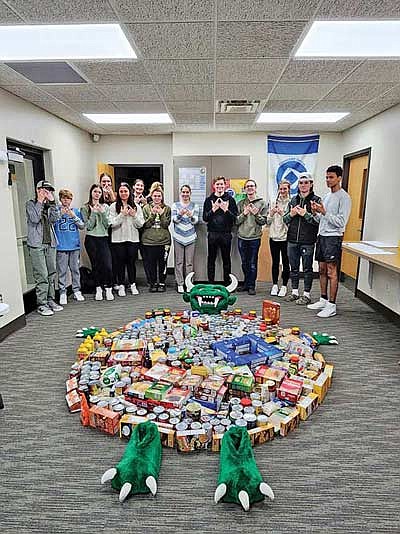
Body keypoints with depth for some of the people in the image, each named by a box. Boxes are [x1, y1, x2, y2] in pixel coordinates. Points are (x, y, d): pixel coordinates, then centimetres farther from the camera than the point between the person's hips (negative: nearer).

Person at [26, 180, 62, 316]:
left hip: (50, 243, 5)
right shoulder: (31, 204, 3)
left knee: (51, 274, 8)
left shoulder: (49, 205, 15)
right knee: (42, 275, -9)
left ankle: (50, 301, 18)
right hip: (36, 244, -5)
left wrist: (52, 202, -7)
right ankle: (42, 305, -2)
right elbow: (35, 219, -14)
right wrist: (40, 201, -8)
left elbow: (54, 219, -3)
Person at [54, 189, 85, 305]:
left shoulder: (76, 211, 10)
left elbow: (82, 226, 5)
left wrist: (73, 216, -8)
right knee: (62, 271, 0)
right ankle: (62, 293, 8)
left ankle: (76, 291, 17)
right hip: (61, 246, -2)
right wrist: (60, 214, -14)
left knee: (75, 269, 7)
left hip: (75, 245, 2)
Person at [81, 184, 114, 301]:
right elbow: (89, 226, -5)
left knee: (107, 265, -9)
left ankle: (108, 289, 5)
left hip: (103, 239, 1)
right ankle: (98, 289, 18)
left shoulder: (105, 207, 9)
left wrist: (103, 213, -11)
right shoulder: (85, 208, 3)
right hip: (91, 239, -1)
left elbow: (107, 225, 2)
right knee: (96, 265, 5)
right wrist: (93, 212, -12)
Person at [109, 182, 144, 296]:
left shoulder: (136, 206, 7)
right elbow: (112, 224, -8)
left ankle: (133, 285, 20)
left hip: (133, 239, 2)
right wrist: (122, 214, -17)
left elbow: (140, 224, 4)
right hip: (118, 239, -1)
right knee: (120, 263, 5)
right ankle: (121, 286, 16)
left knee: (132, 262, 7)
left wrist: (134, 215, -12)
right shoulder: (113, 206, 0)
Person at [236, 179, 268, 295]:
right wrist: (244, 214, -12)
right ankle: (246, 283, 26)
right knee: (244, 263, 11)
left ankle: (251, 285, 11)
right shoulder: (241, 203, 9)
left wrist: (256, 214, -17)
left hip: (255, 237, -3)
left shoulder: (262, 203, 3)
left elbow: (263, 221, -1)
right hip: (242, 237, 3)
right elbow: (236, 221, 4)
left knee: (253, 263, 1)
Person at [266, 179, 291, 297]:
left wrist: (283, 214, -20)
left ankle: (284, 286, 16)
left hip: (286, 237, -4)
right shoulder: (274, 202, 9)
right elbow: (268, 222, 10)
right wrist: (271, 214, -9)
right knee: (275, 262, 11)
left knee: (285, 262, 5)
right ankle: (275, 285, 22)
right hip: (274, 237, 4)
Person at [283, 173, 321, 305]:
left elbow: (318, 221, -11)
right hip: (292, 240, 5)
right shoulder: (293, 199, 13)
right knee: (294, 268, 13)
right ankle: (295, 292, 25)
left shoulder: (316, 200, -2)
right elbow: (285, 219, 14)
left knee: (307, 268, 3)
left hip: (308, 241, -5)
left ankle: (306, 295, 12)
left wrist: (306, 214, -19)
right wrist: (291, 214, -5)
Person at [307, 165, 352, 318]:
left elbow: (341, 222, -16)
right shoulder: (327, 196, 17)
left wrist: (324, 212, -20)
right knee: (322, 270, 12)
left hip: (333, 237, -8)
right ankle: (323, 300, 23)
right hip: (322, 235, 9)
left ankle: (332, 305, -1)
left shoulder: (344, 197, -9)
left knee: (332, 272, -7)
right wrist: (316, 212, 1)